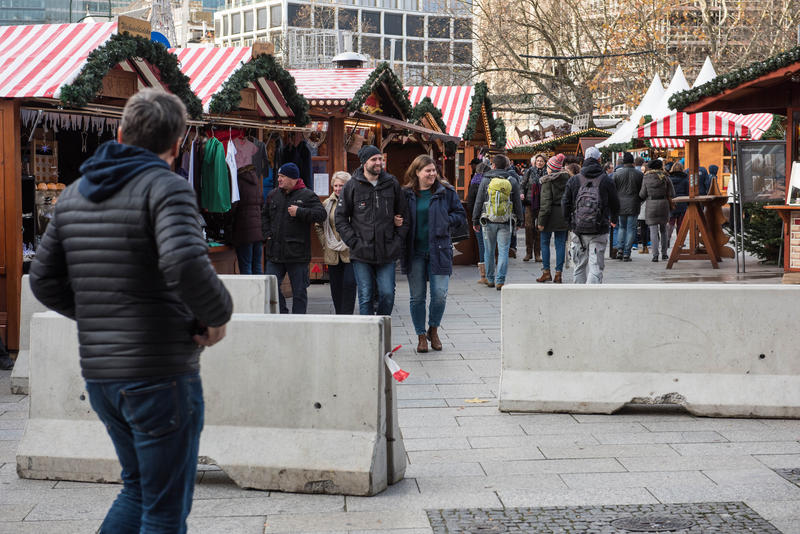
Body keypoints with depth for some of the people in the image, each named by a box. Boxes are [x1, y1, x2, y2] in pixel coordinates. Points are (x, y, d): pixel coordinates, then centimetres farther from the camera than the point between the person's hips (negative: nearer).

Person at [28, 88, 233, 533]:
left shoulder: (75, 194, 11)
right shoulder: (166, 187, -12)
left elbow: (45, 282, 14)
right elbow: (185, 263, -29)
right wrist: (218, 315, -13)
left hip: (100, 375, 7)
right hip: (161, 374, -7)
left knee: (139, 490, 24)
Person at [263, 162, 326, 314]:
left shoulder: (307, 195, -4)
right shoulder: (273, 195, 13)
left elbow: (321, 214, -14)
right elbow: (265, 216, 27)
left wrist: (299, 212, -20)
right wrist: (268, 234, 13)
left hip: (297, 254, -5)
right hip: (275, 253, 5)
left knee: (299, 291, 2)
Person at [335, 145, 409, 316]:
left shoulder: (392, 184, 7)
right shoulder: (352, 186, 1)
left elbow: (403, 214, 15)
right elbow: (340, 218, 3)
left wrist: (399, 239, 4)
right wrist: (353, 242, -6)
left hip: (387, 252, 2)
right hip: (362, 253, -1)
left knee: (387, 294, 0)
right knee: (365, 297, 2)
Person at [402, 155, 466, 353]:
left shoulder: (446, 192, 3)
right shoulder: (406, 194, 4)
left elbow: (461, 216, 9)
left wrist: (444, 221, -8)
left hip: (438, 251, 0)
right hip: (414, 253, 1)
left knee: (440, 295, -5)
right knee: (417, 297, 5)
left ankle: (433, 330, 19)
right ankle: (421, 336, 18)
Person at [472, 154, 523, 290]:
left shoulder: (486, 180, -1)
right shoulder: (512, 180, 2)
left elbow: (478, 201, 2)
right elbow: (518, 202, 6)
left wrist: (475, 220, 9)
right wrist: (519, 219, 17)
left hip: (488, 221, 0)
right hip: (506, 222, 0)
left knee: (489, 251, 12)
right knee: (503, 251, 0)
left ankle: (490, 279, 21)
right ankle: (500, 281, -7)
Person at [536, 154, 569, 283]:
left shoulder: (548, 180, -11)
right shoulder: (567, 179, 6)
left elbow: (546, 202, -14)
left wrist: (541, 221, -12)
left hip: (551, 215, -5)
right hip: (563, 215, 5)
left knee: (545, 243, 8)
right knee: (560, 243, 7)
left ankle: (546, 271, 6)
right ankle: (558, 273, 6)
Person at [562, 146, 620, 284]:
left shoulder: (574, 180, 2)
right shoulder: (606, 180, -2)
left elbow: (565, 204, 3)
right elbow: (615, 204, 6)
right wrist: (612, 219, 26)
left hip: (578, 231, 2)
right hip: (599, 231, -2)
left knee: (579, 266, 14)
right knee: (596, 268, -2)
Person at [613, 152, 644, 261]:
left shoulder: (617, 173, -2)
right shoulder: (639, 174, -2)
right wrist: (640, 201, 18)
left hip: (621, 204, 1)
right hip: (634, 205, -1)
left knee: (622, 227, 16)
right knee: (631, 229, 3)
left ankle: (621, 250, 6)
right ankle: (627, 253, 1)